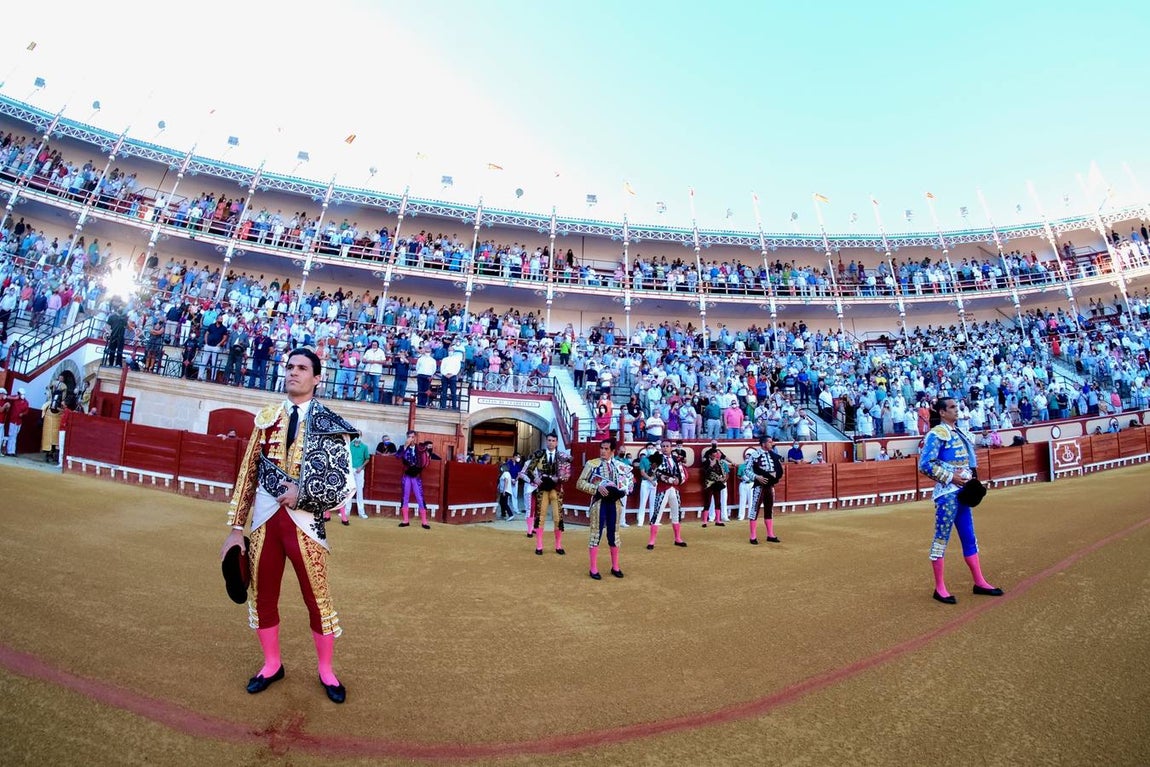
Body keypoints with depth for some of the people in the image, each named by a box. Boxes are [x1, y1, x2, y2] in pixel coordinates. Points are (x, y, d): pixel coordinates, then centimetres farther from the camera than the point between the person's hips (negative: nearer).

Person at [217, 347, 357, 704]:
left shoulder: (330, 424, -3)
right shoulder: (266, 417, 8)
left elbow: (346, 484, -6)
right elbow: (248, 473, 7)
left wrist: (302, 493, -17)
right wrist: (236, 528, 6)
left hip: (304, 521, -3)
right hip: (264, 518, 4)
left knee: (317, 598, 5)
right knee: (262, 596, 15)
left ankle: (326, 671, 27)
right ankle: (272, 665, 39)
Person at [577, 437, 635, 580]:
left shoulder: (620, 465, 5)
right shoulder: (592, 464, -4)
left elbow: (631, 478, 16)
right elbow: (580, 483, -6)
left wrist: (624, 490, -3)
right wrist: (596, 488, -18)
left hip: (614, 502, 3)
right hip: (599, 502, -3)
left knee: (614, 533, 12)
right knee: (596, 533, 1)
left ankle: (615, 567, 25)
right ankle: (594, 569, 10)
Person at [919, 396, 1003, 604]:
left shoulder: (957, 433, 14)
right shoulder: (936, 434, -13)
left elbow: (964, 461, 21)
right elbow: (925, 464, -19)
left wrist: (970, 479, 5)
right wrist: (950, 477, -18)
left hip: (961, 491, 9)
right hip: (947, 493, -9)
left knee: (969, 537, 16)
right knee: (942, 538, -1)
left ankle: (979, 583, 28)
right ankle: (939, 588, 6)